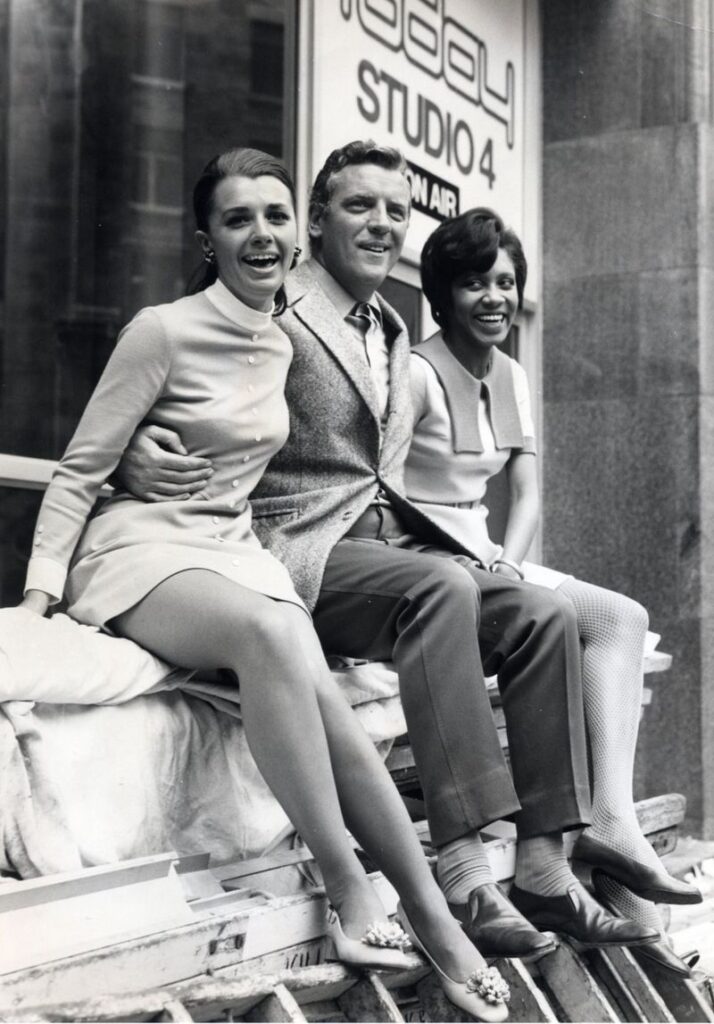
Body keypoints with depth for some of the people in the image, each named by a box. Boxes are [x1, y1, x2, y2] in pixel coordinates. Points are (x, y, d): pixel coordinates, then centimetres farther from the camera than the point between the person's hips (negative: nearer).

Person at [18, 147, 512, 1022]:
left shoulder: (285, 345, 10)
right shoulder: (164, 330, -9)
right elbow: (78, 473, -7)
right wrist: (41, 589, -16)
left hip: (236, 554, 5)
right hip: (141, 554, -5)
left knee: (323, 701, -25)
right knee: (269, 631, -38)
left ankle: (433, 917, -20)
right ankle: (349, 886, -32)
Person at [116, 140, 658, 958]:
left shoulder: (397, 340, 21)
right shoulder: (271, 315, -3)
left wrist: (481, 547, 14)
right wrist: (136, 454, -27)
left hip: (384, 545, 7)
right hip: (299, 551, -7)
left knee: (543, 614, -13)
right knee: (440, 587, -33)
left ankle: (542, 862, -14)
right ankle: (458, 870, -36)